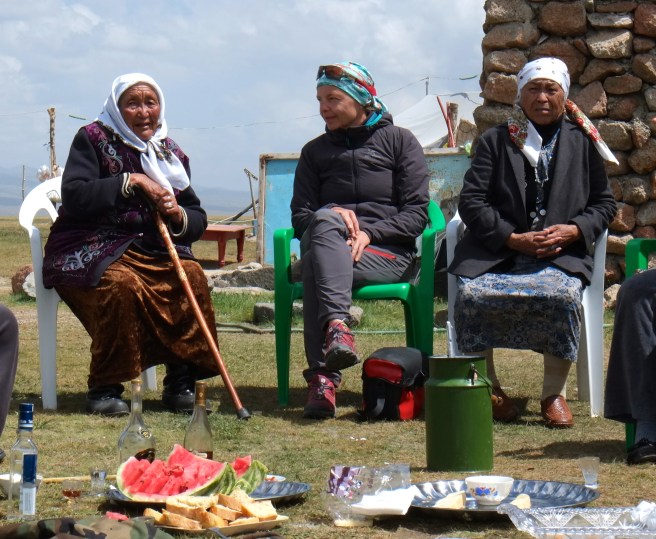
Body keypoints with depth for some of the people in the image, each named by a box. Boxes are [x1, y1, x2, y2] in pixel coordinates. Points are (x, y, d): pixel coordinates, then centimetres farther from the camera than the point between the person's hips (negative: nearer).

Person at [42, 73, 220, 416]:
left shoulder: (171, 153, 13)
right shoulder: (93, 139, -1)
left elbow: (198, 220, 11)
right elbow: (73, 197, -16)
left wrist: (178, 216, -13)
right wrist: (132, 181, -18)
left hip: (150, 250, 5)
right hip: (90, 248, -4)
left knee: (193, 276, -24)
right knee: (121, 282, -36)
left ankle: (181, 382, -15)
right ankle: (104, 388, -21)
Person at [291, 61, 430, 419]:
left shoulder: (399, 141, 14)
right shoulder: (315, 151, 24)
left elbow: (416, 214, 3)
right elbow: (300, 217, 14)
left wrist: (369, 233, -14)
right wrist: (334, 216, -10)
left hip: (386, 252, -3)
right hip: (328, 242, 3)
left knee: (316, 267, -34)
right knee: (324, 221, -35)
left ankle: (321, 376, -48)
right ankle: (337, 326, -53)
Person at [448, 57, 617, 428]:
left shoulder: (583, 142, 16)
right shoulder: (496, 141, 13)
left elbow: (605, 203, 15)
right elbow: (471, 201, 4)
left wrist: (575, 230, -7)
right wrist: (514, 238, -11)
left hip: (561, 254, 0)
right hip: (497, 253, 1)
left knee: (562, 296, -35)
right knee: (472, 295, -30)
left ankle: (555, 392, -15)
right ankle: (489, 389, -10)